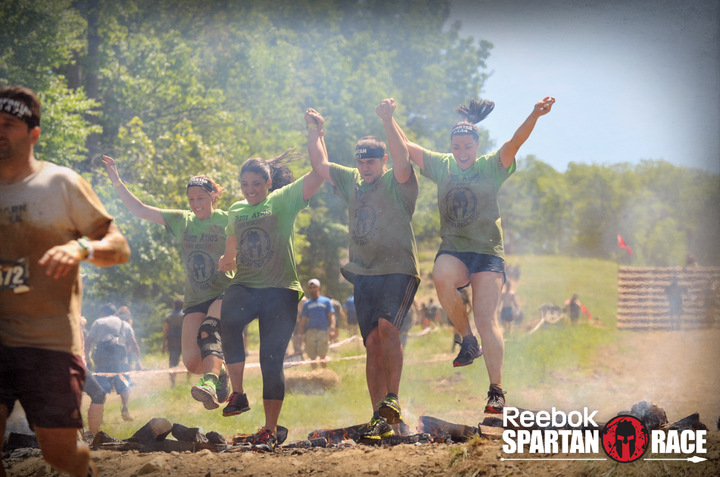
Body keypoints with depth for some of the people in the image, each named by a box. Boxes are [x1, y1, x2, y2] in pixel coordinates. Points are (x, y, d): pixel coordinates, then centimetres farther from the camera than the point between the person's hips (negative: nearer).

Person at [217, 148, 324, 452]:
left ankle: (270, 431, 3)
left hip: (280, 290, -3)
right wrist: (225, 262, 12)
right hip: (244, 287, 3)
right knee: (229, 319, -32)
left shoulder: (283, 200, 4)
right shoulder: (236, 211, 17)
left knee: (271, 359, -5)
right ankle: (238, 394, -23)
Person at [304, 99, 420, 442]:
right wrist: (315, 131, 10)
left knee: (386, 325, -27)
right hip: (364, 275, 5)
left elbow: (402, 160, -22)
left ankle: (393, 400, -24)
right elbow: (319, 165, 21)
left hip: (398, 270, -5)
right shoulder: (351, 181, 16)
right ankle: (380, 419, 0)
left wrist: (388, 122, -33)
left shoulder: (397, 183, -2)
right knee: (372, 343, 0)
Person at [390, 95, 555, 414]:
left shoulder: (492, 167, 3)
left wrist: (534, 116, -31)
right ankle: (467, 340, -13)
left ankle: (497, 390, -7)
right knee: (442, 277, -34)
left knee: (485, 319, -14)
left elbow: (515, 142, -14)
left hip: (487, 251, -2)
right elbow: (404, 146, 8)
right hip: (452, 249, 2)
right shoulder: (441, 166, 11)